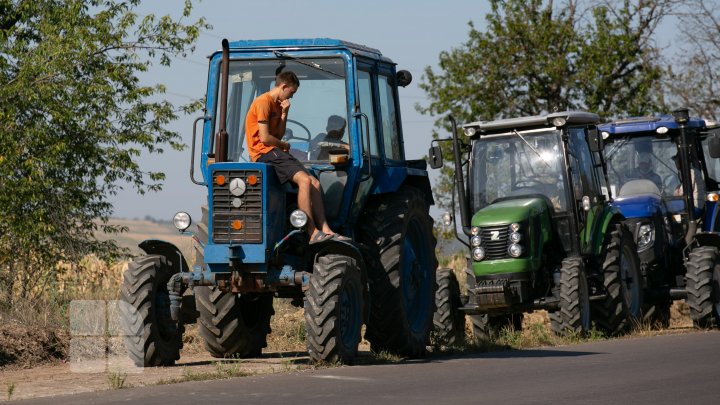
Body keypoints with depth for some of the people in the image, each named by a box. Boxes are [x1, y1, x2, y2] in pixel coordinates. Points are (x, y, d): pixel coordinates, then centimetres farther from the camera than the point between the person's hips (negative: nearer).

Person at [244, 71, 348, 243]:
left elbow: (278, 135, 13)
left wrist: (284, 113, 2)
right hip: (264, 152, -10)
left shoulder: (277, 104, 21)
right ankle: (313, 234, -27)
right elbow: (264, 138, -17)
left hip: (276, 152, 10)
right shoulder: (264, 102, -11)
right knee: (304, 180, -25)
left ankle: (325, 230, -7)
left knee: (315, 183, -1)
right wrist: (284, 145, 1)